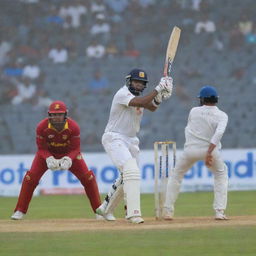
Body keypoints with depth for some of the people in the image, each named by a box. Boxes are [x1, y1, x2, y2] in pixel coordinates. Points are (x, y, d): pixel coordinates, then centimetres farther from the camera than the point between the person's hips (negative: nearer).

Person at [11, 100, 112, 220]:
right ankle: (20, 211, -2)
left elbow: (75, 149, -20)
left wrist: (68, 159, -41)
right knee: (31, 177, -15)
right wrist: (49, 159, -39)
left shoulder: (73, 127, -28)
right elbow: (41, 149, -19)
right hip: (48, 153, 0)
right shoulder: (42, 127, -28)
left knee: (88, 177, -12)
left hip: (69, 154, 0)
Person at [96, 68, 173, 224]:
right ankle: (133, 213, -31)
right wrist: (158, 89, -29)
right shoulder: (123, 94, -15)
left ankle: (105, 209, 34)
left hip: (131, 141, 10)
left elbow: (152, 107, -2)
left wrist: (160, 97, -20)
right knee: (131, 171, -25)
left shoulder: (138, 95, 12)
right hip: (114, 139, -10)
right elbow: (140, 103, -31)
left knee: (127, 177, 16)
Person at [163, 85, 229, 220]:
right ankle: (219, 212, 8)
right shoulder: (222, 116, 0)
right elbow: (219, 133, -17)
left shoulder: (194, 111, 7)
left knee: (176, 175, 19)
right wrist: (209, 152, -22)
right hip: (210, 149, 0)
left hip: (190, 149, 0)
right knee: (221, 175, 23)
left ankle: (168, 211, 11)